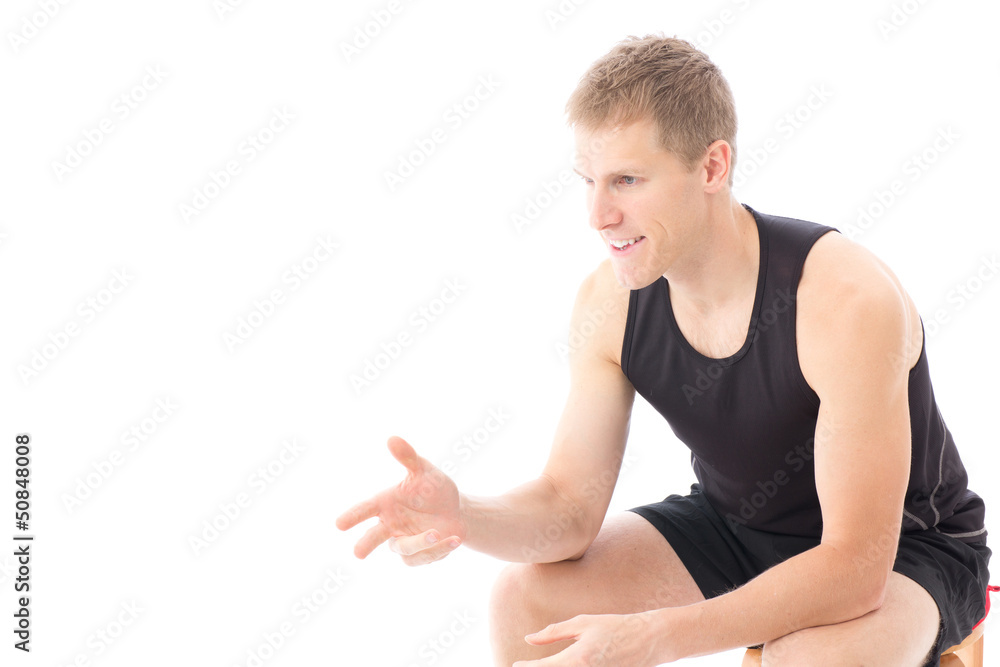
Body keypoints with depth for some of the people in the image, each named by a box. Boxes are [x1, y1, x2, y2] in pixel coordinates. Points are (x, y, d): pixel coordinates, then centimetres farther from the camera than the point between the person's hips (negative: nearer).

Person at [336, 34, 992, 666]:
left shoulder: (845, 298, -32)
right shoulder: (608, 303, -13)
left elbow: (856, 565, -34)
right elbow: (571, 504, -10)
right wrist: (462, 515, -34)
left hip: (903, 549, -5)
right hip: (733, 527, 5)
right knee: (524, 597, -13)